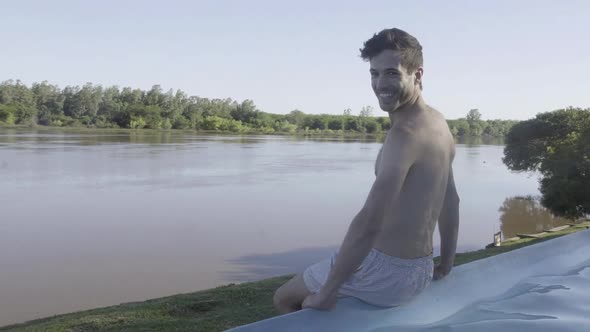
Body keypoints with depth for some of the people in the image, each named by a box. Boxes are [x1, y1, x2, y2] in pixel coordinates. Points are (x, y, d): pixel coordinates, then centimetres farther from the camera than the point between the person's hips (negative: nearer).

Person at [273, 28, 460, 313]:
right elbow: (451, 202, 15)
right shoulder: (439, 124, 6)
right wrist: (445, 266, 24)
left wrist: (326, 293, -22)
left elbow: (369, 223, -30)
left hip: (386, 272, -9)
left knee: (284, 298, 13)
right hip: (421, 273, 9)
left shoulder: (405, 133, -24)